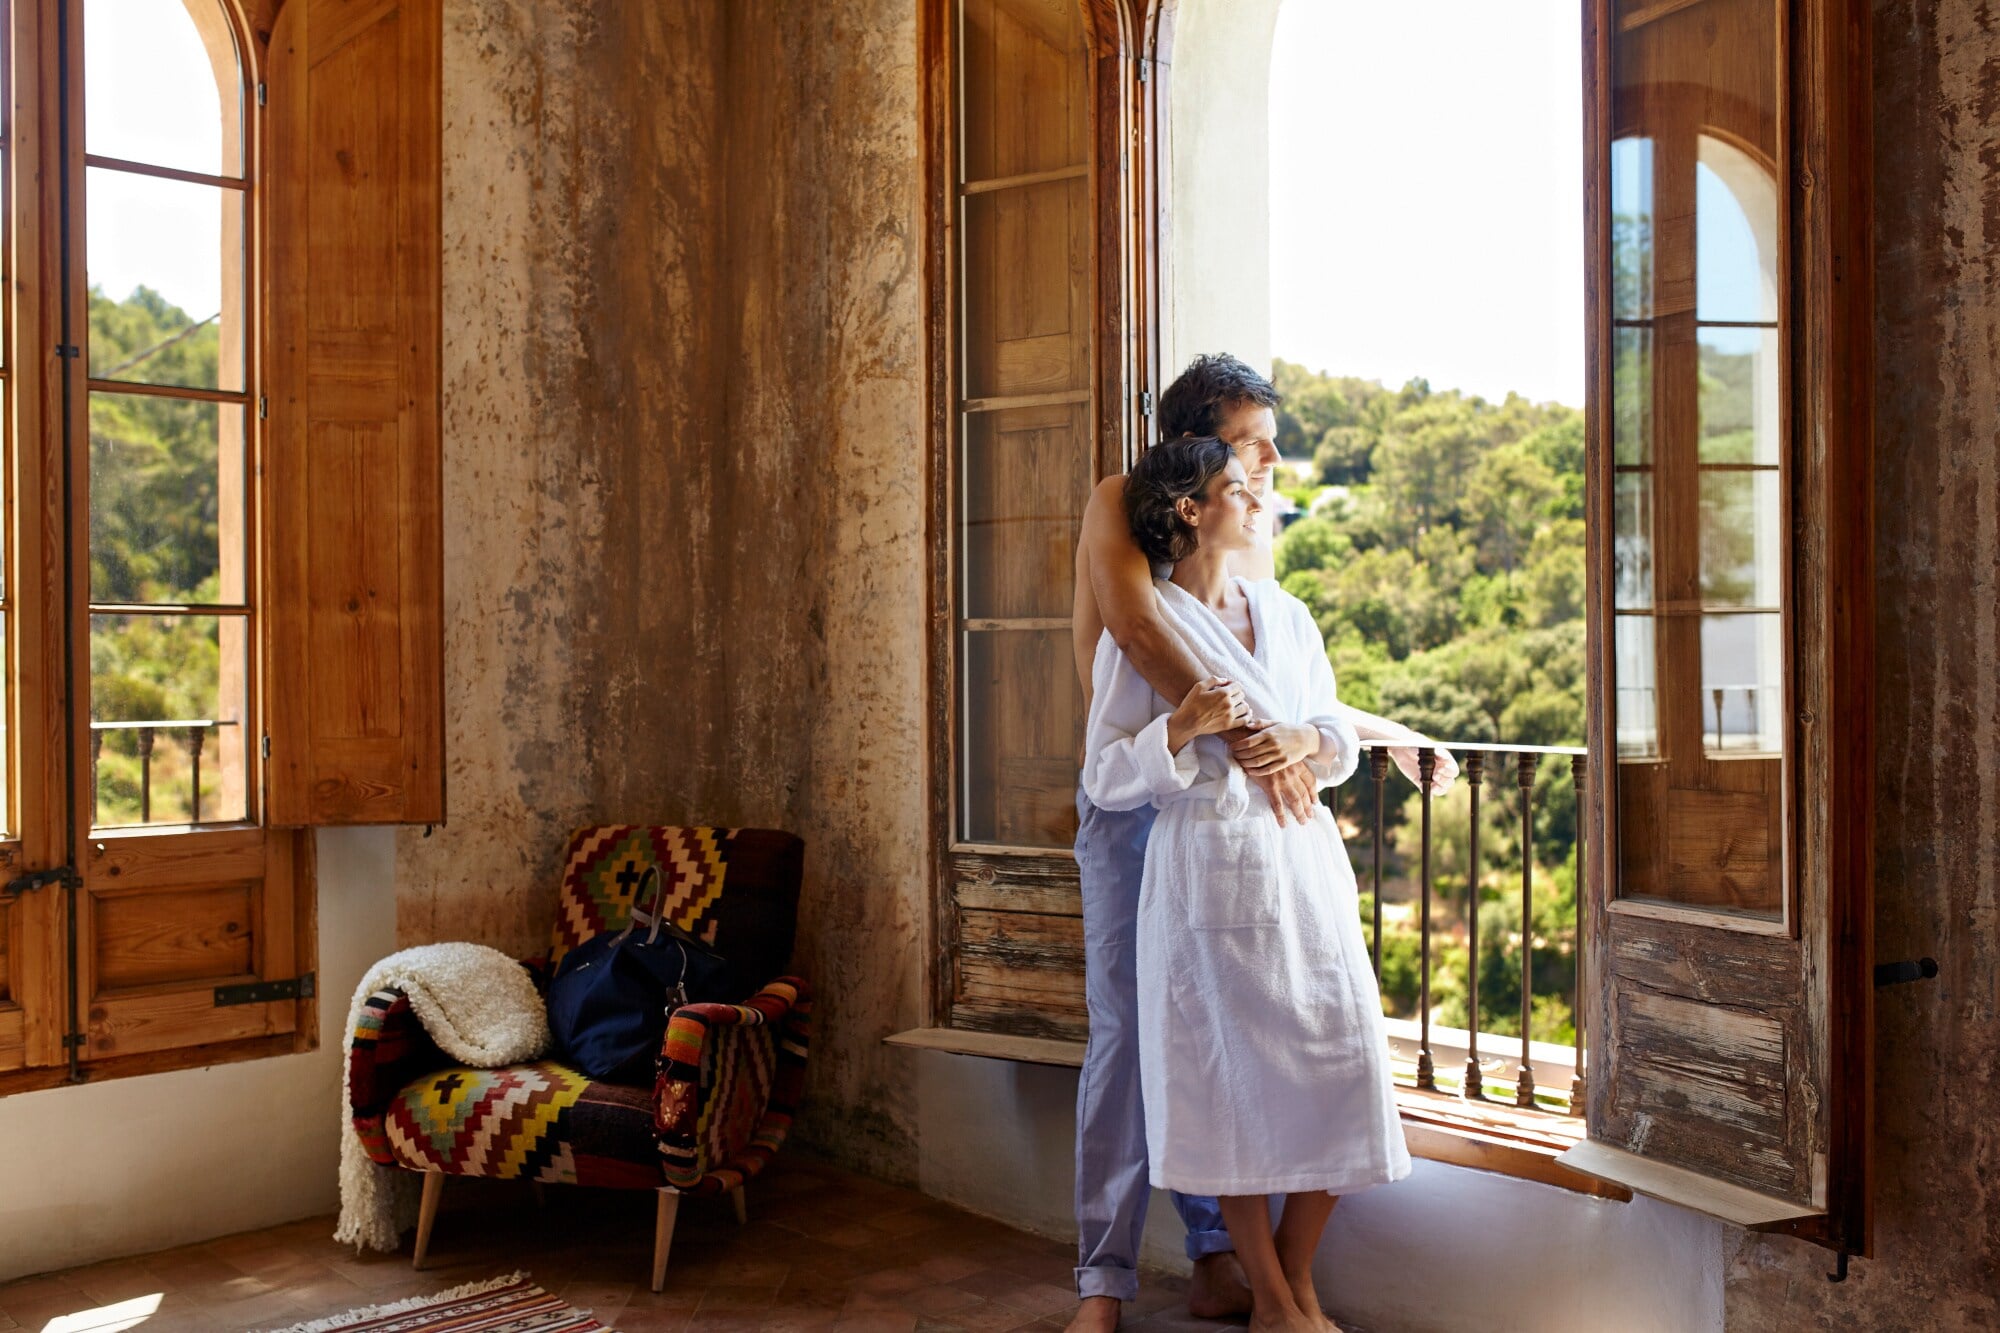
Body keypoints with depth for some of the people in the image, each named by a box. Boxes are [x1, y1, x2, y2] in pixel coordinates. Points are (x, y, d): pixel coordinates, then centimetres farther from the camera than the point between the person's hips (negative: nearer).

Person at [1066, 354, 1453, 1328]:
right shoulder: (1118, 506, -5)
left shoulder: (1255, 538, 14)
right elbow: (1134, 627, -24)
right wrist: (1241, 731, -32)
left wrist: (1392, 736, 26)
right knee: (1126, 1032, -5)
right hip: (1132, 801, -5)